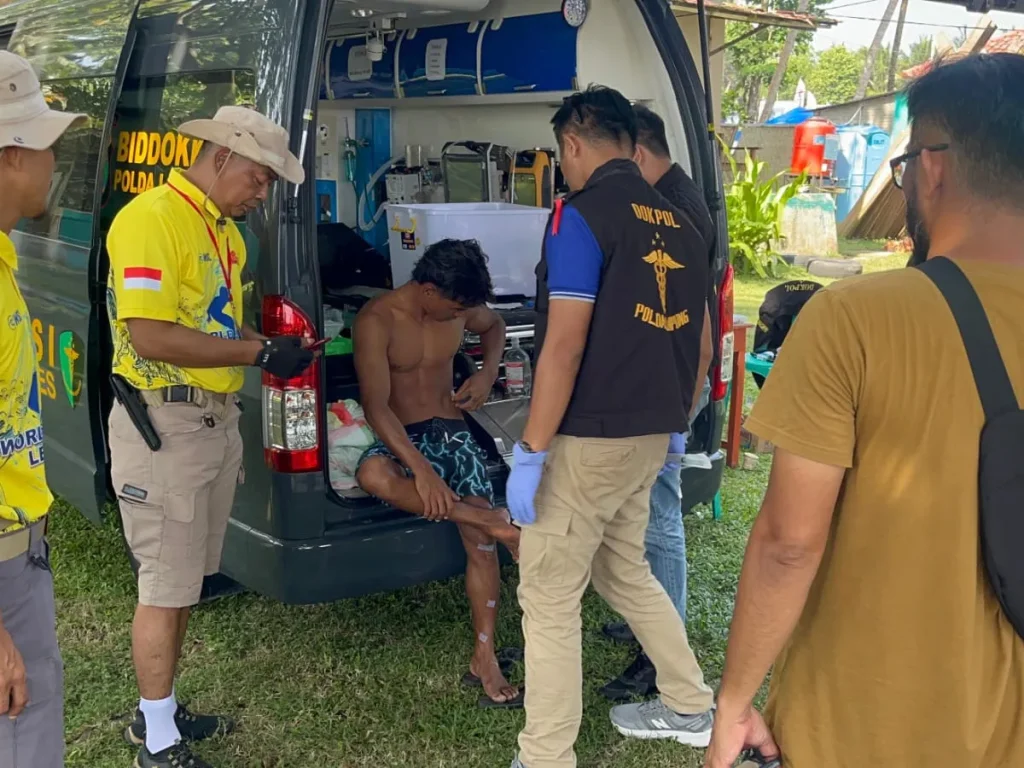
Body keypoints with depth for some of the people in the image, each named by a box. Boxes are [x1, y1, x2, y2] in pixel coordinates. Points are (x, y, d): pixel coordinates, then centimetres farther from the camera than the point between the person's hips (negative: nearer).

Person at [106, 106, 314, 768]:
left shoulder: (225, 232, 14)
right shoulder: (150, 218, -16)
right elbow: (150, 337, -24)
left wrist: (274, 350, 2)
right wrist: (260, 352, -21)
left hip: (218, 419, 9)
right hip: (164, 423, -9)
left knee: (187, 579, 17)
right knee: (167, 586, 0)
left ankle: (161, 710, 32)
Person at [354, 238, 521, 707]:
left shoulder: (461, 307, -1)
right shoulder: (377, 320, -16)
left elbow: (493, 326, 24)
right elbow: (375, 405, -23)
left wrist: (488, 371, 3)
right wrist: (421, 469, -34)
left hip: (454, 434, 3)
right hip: (401, 439, -3)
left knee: (479, 542, -15)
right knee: (372, 474, -40)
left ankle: (484, 659, -7)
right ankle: (491, 519, -32)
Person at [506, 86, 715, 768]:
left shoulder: (584, 214, -13)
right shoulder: (677, 224, 10)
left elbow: (565, 345, -19)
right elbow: (698, 341, 16)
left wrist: (531, 453, -15)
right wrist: (675, 423, 28)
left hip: (590, 437, -8)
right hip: (649, 434, 8)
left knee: (548, 594, 2)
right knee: (623, 569, 25)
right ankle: (690, 707, 37)